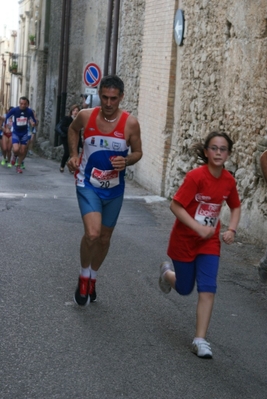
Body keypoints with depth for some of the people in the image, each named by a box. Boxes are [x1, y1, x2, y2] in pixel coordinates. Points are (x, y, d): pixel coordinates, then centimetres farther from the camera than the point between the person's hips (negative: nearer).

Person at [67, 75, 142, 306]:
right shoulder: (86, 116, -11)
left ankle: (93, 278, 41)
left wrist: (126, 161, -23)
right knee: (92, 234, -22)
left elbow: (138, 152, -1)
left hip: (114, 189, 2)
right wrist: (74, 154, 1)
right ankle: (84, 277, 6)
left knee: (105, 238, 15)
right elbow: (73, 129, 13)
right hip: (88, 185, -1)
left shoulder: (130, 123, -14)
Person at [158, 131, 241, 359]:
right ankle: (167, 272, 48)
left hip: (210, 242, 4)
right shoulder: (196, 176, -22)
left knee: (208, 289, -8)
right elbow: (175, 206, -22)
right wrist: (199, 228, -29)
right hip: (184, 240, -3)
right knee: (184, 289, 13)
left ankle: (200, 339, -2)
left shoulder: (229, 180, -6)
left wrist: (232, 230, -6)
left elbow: (236, 207, 11)